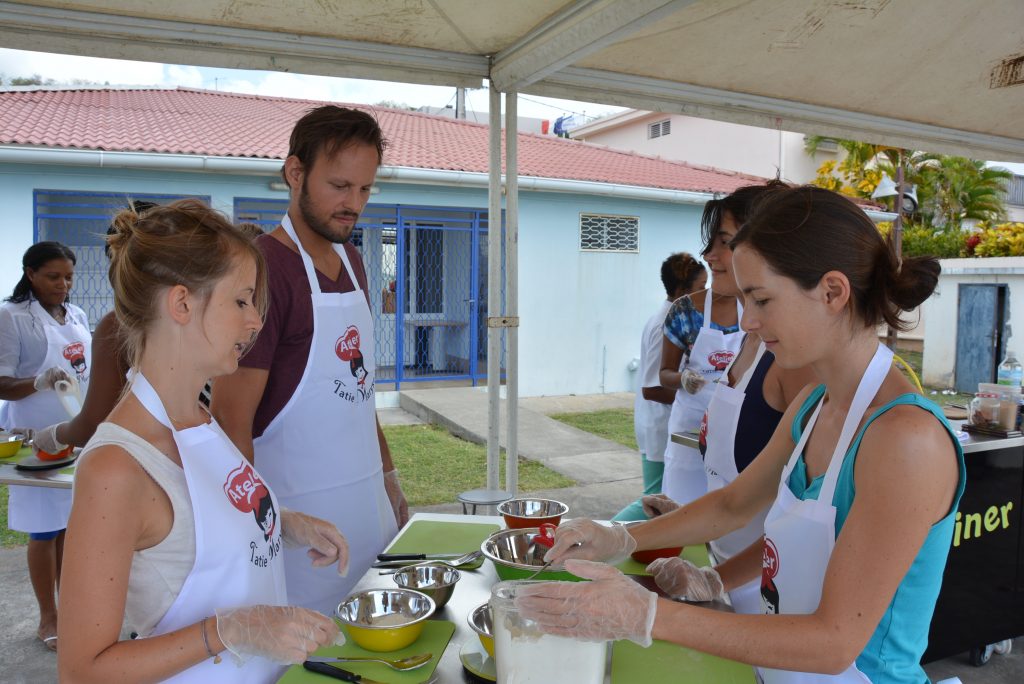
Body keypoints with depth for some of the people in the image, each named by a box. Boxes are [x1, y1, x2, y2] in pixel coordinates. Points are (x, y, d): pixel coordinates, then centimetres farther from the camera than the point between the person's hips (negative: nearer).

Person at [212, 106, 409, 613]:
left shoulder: (350, 260, 10)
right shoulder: (266, 267, -16)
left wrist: (387, 472, 15)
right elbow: (231, 420, -18)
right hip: (302, 512, -7)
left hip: (366, 498, 8)